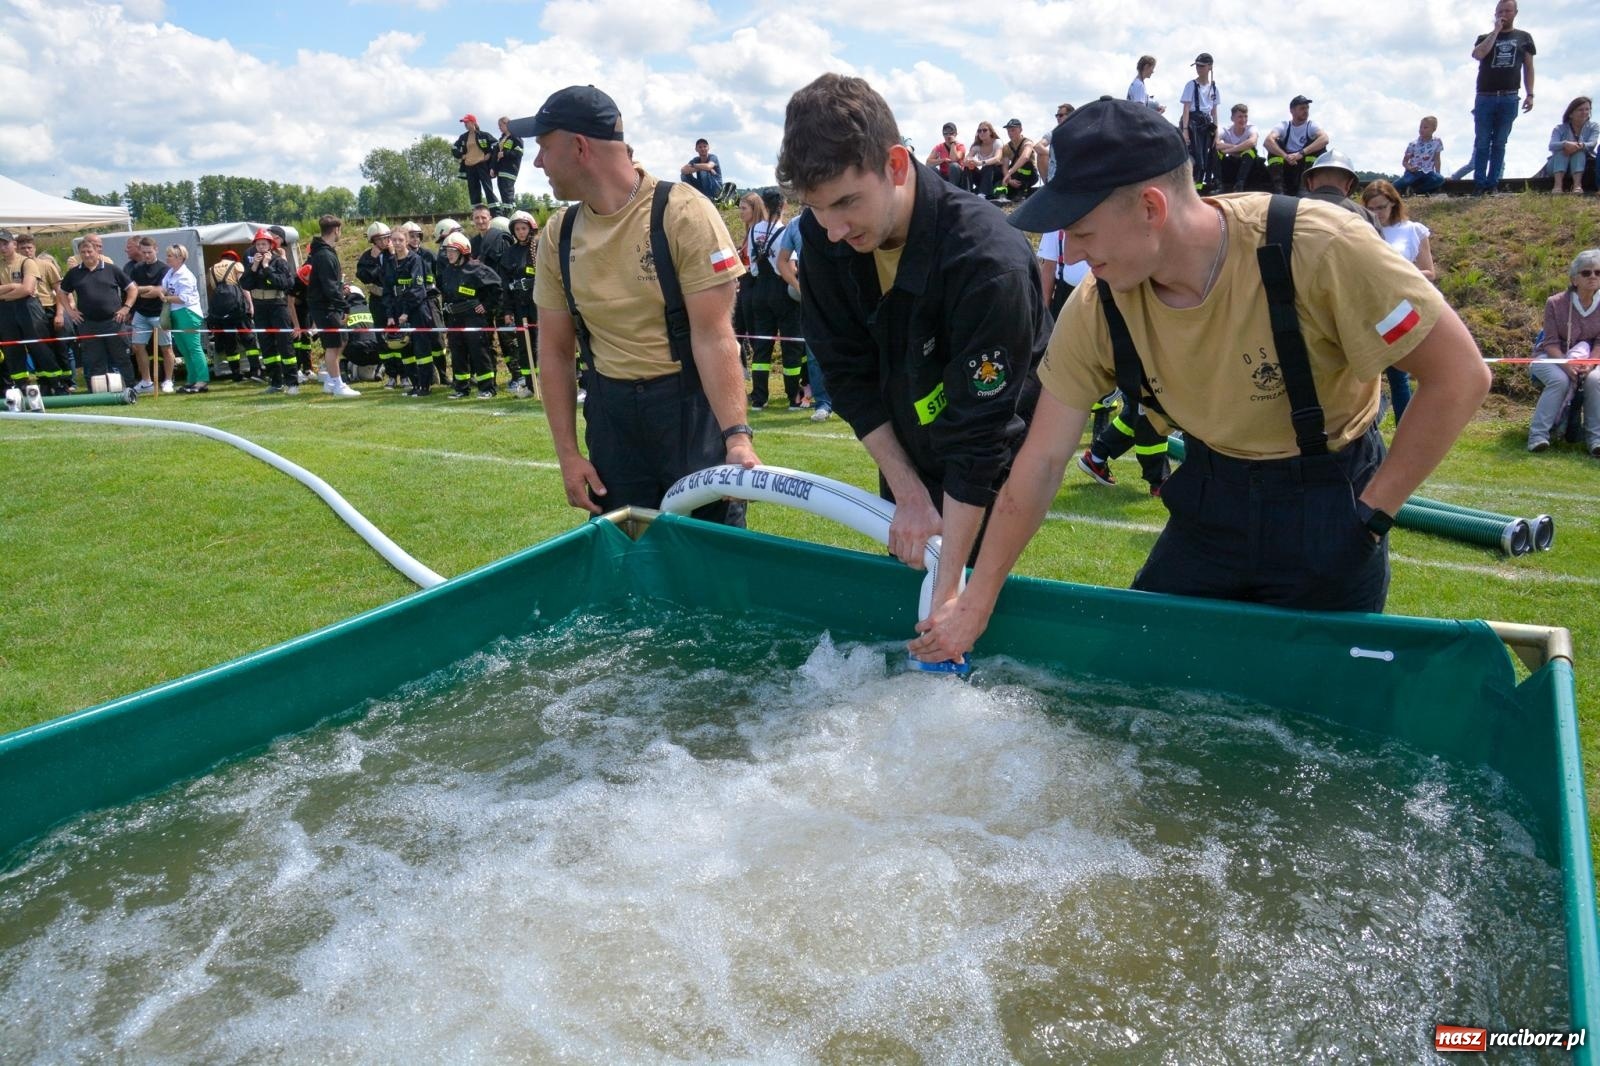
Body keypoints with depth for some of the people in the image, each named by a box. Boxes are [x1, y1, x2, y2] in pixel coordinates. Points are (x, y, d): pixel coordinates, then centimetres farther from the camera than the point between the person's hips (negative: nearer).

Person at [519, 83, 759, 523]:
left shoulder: (683, 213, -14)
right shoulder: (558, 236, 2)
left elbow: (712, 335, -19)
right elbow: (555, 351, 7)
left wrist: (737, 434, -29)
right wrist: (567, 453, 2)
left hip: (692, 403, -4)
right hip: (611, 410, 5)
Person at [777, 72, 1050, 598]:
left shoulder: (990, 262, -33)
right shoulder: (821, 237, -16)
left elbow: (980, 436, -31)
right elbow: (849, 376, -8)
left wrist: (949, 590, -31)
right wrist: (908, 493, -12)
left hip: (993, 473, -5)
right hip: (903, 460, 5)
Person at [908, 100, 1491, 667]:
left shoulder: (1316, 248, -29)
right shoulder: (1096, 312, -16)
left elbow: (1460, 375, -19)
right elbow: (1042, 460, -9)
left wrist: (1369, 514, -16)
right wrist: (976, 601, -7)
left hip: (1329, 503, -3)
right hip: (1210, 497, 4)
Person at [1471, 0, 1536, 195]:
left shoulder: (1524, 37, 13)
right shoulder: (1485, 38, 12)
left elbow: (1528, 68, 11)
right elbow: (1477, 54, -12)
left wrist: (1530, 94, 1)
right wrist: (1496, 31, -7)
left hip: (1509, 99, 1)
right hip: (1485, 98, 0)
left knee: (1499, 143, 1)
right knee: (1482, 143, -3)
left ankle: (1492, 183, 2)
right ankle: (1479, 184, -2)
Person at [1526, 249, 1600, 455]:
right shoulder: (1555, 303, -11)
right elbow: (1551, 344, -12)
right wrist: (1566, 365, -29)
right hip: (1552, 358, -2)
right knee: (1560, 380, -34)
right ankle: (1538, 434, -29)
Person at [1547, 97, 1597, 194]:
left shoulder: (1594, 127, 2)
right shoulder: (1560, 129, -1)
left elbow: (1592, 144, -18)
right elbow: (1552, 146, -22)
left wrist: (1580, 146, -40)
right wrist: (1565, 144, -44)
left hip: (1583, 165, 0)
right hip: (1558, 166, 0)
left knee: (1579, 150, -28)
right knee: (1562, 149, -27)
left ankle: (1577, 185, -50)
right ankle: (1557, 185, -50)